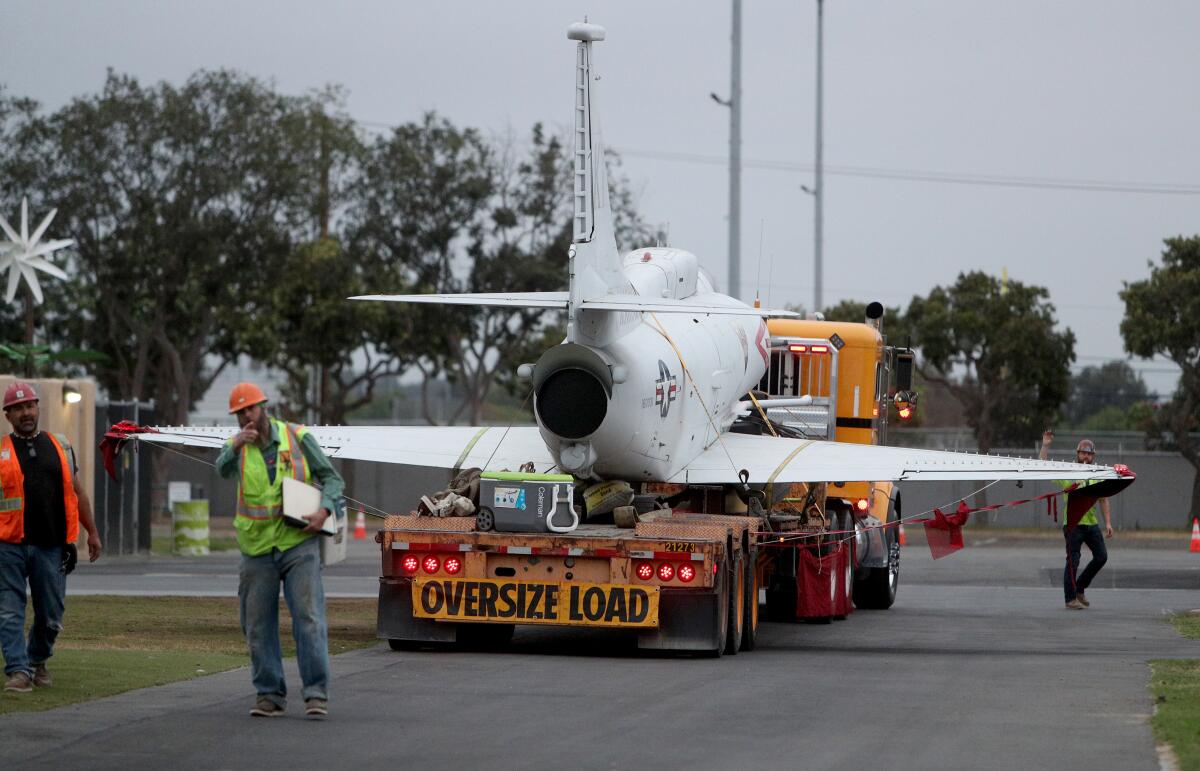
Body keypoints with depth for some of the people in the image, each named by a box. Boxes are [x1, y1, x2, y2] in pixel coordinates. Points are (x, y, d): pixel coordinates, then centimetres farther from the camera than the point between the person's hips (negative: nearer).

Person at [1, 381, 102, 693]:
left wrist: (92, 532, 18)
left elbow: (76, 491, 19)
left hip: (51, 546, 2)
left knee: (51, 615, 6)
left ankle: (38, 660, 28)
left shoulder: (59, 446, 13)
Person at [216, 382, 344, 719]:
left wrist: (324, 511, -13)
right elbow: (224, 469, -18)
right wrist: (236, 446, -38)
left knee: (308, 618, -11)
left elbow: (332, 478, 5)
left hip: (298, 543, -2)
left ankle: (316, 694, -11)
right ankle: (270, 695, 14)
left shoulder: (297, 438, 2)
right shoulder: (238, 446, 5)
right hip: (257, 549, 2)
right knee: (258, 627, 4)